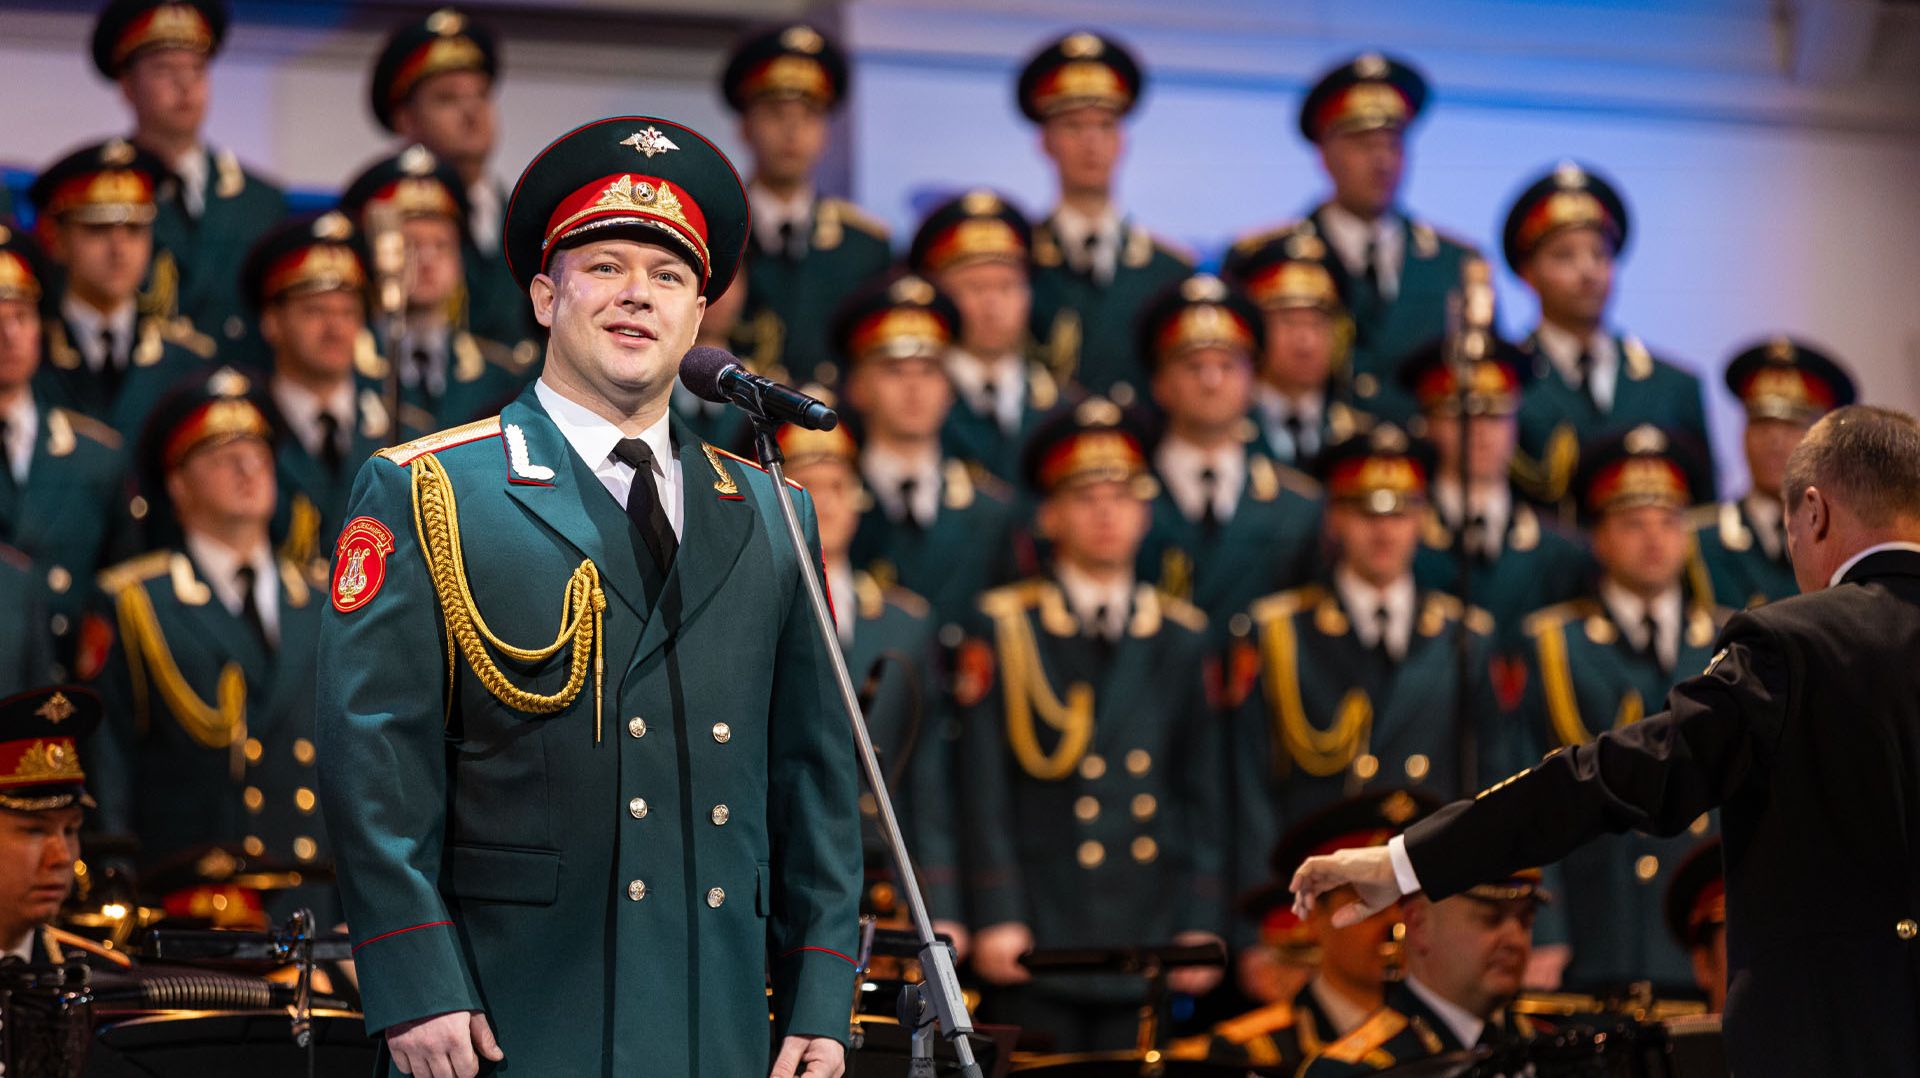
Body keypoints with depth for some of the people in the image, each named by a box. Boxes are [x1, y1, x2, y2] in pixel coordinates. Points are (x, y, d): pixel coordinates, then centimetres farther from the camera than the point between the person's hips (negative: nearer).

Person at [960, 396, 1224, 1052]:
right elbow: (985, 792, -1)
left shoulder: (1180, 637, 13)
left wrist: (1201, 925, 3)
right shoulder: (1004, 629, 4)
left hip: (1150, 949, 2)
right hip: (1039, 946, -2)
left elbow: (1203, 796, 12)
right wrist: (996, 921, -9)